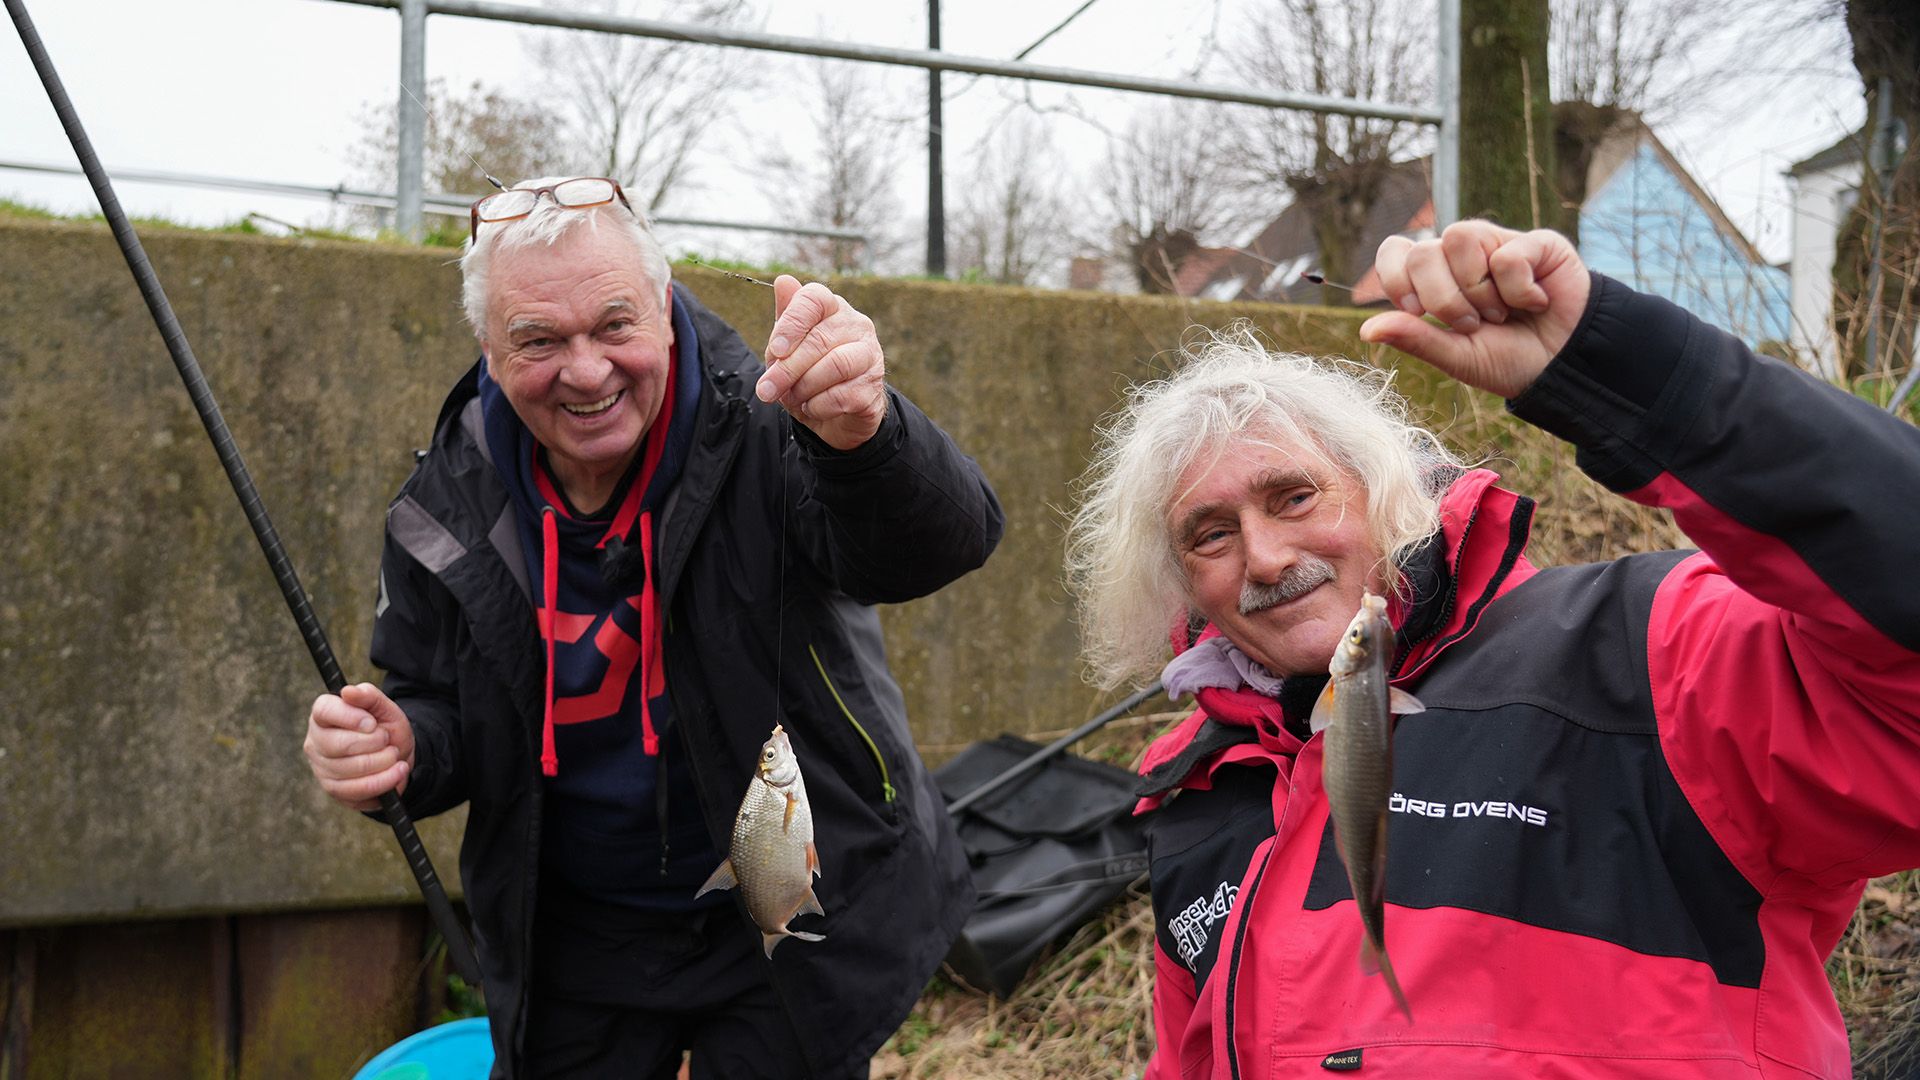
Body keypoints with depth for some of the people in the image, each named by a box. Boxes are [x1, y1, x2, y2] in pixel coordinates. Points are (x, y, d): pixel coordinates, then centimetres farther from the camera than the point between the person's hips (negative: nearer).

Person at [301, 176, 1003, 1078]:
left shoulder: (760, 429, -21)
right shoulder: (446, 509, -9)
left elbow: (941, 546, -38)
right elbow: (442, 711, 4)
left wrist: (863, 437, -60)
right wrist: (404, 749, -20)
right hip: (576, 934, 3)